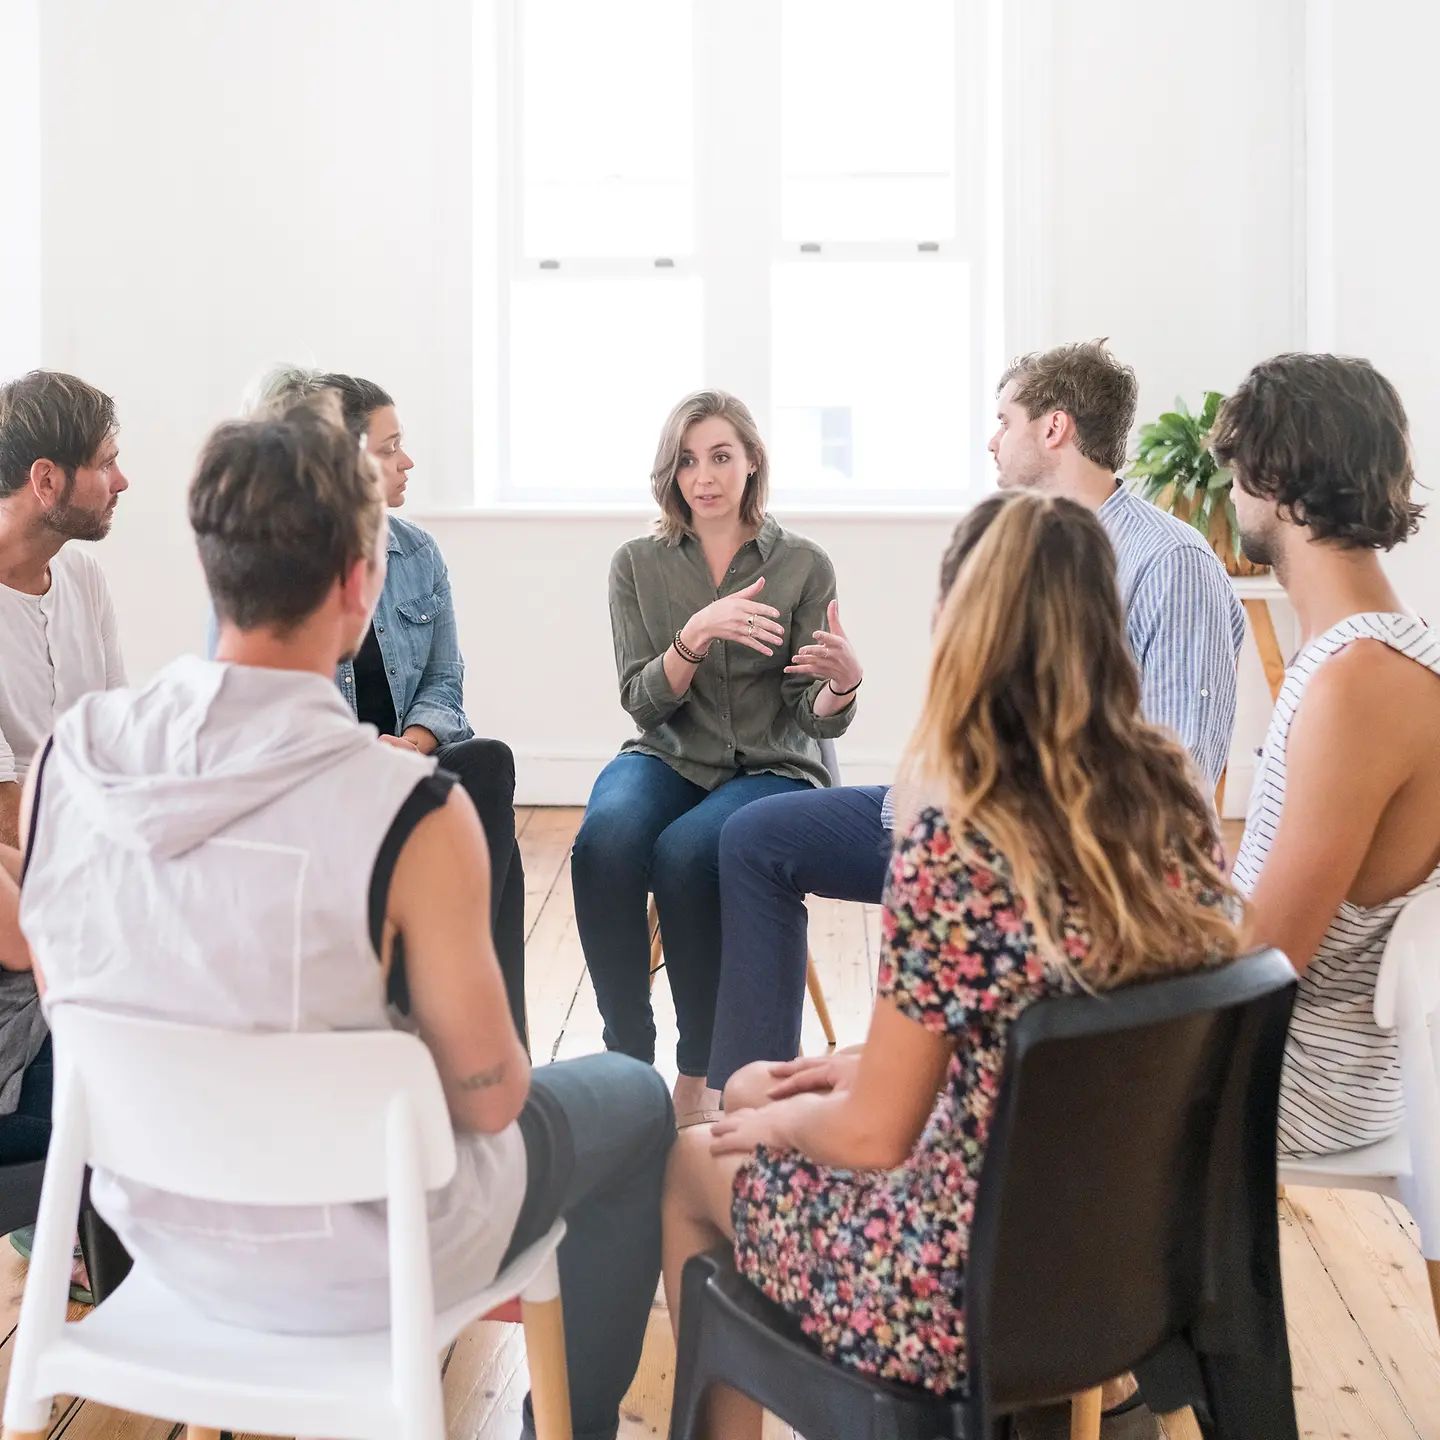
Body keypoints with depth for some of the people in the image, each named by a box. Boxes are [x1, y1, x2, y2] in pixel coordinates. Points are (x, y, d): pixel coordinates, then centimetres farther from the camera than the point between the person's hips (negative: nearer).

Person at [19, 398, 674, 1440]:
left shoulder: (66, 759, -13)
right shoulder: (412, 812, -29)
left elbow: (73, 1007, 2)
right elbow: (488, 1096, -19)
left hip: (157, 1226, 6)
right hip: (346, 1268, -5)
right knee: (635, 1099, 20)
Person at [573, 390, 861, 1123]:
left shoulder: (804, 566, 2)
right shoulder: (637, 565, 6)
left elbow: (815, 720, -2)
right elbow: (643, 703, -3)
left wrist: (843, 683, -26)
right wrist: (698, 634, -21)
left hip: (770, 769, -1)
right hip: (665, 760, 2)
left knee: (685, 851, -34)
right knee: (605, 840, -33)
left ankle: (700, 1074, -17)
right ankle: (626, 1056, -20)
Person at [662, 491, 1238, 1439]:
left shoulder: (957, 840, -27)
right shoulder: (1176, 800, -6)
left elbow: (872, 1134, -19)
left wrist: (777, 1120, 2)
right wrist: (876, 1066, 11)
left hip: (980, 1292, -6)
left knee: (693, 1160, 21)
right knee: (751, 1089, 25)